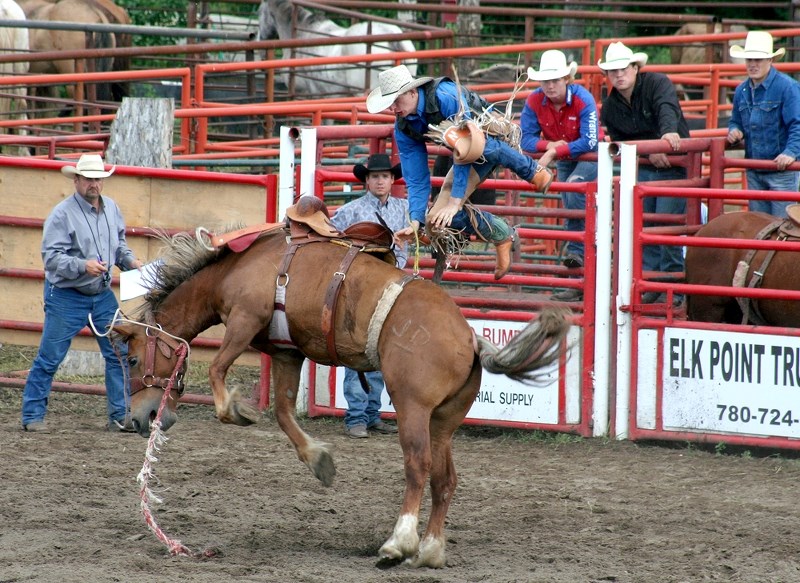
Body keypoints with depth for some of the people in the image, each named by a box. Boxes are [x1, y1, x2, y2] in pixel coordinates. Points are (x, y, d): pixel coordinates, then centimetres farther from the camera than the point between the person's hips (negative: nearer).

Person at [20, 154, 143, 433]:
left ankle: (120, 415, 9)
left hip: (102, 295, 6)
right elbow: (51, 256, -19)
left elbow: (119, 243, 19)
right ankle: (32, 416, 10)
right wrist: (83, 266, -32)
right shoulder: (62, 214, -15)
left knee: (119, 353, 2)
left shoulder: (111, 208, 6)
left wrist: (130, 261, -1)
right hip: (66, 297, -6)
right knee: (49, 358, 0)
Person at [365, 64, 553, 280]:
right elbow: (416, 179, -6)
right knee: (438, 220, -9)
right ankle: (502, 236, 12)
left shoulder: (446, 96, -32)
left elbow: (463, 142, -31)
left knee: (466, 151, -45)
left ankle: (532, 170, -19)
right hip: (472, 157, 7)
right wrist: (416, 221, -17)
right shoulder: (403, 129, -10)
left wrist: (455, 201, -30)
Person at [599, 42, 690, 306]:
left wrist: (669, 132, -54)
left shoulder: (658, 83, -13)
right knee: (642, 224, 3)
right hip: (642, 168, 6)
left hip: (673, 165, -6)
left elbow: (667, 109, -34)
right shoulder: (610, 107, 2)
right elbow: (620, 143, 1)